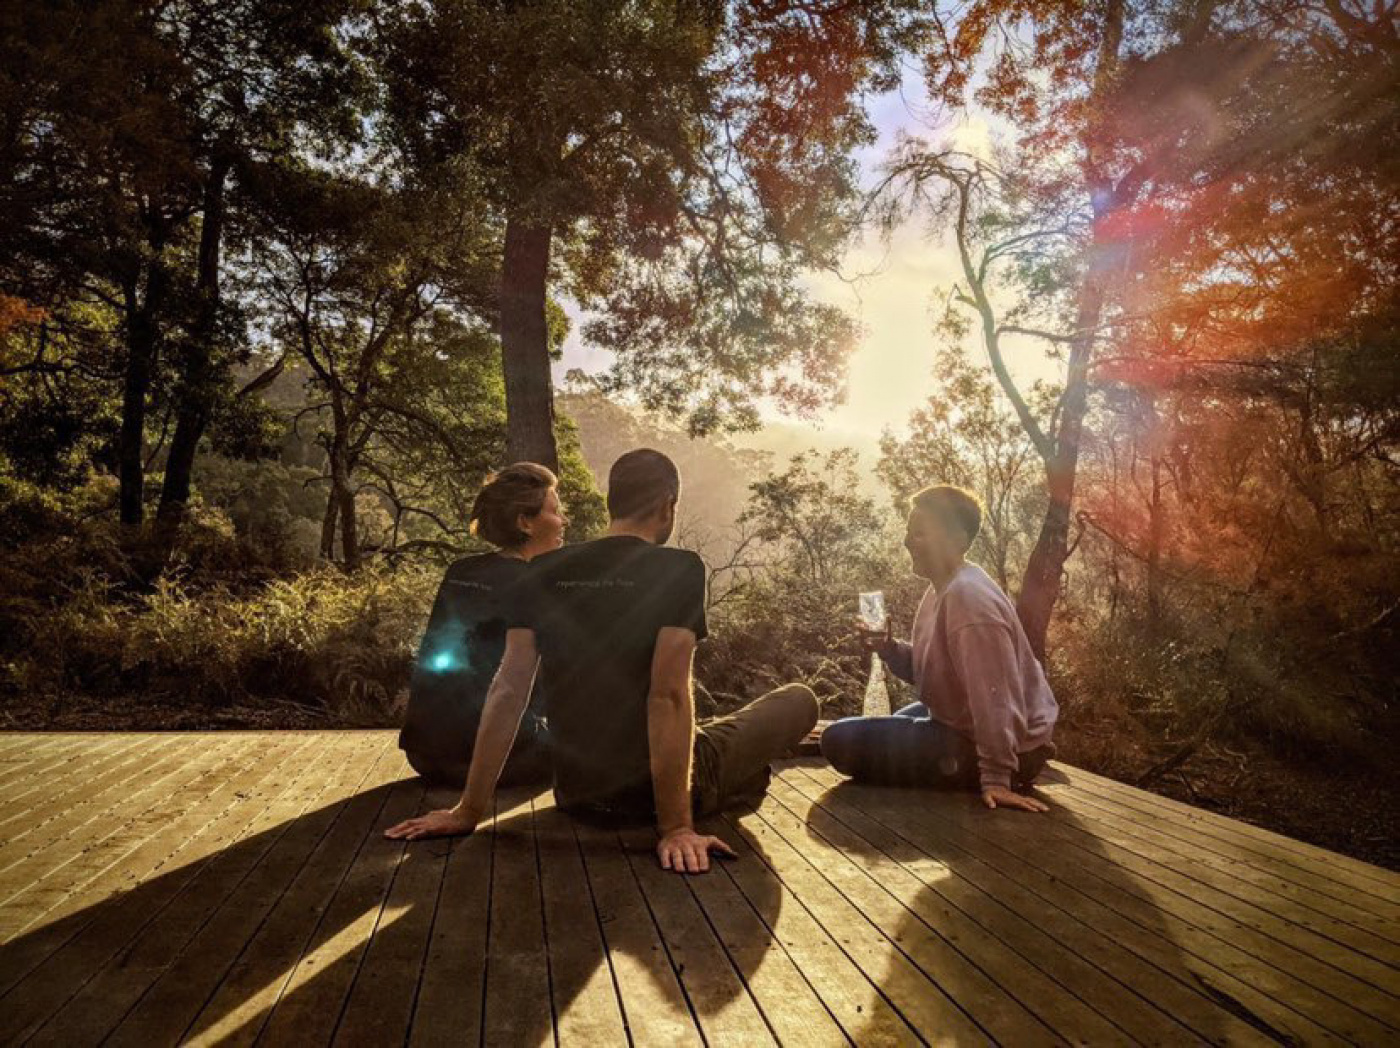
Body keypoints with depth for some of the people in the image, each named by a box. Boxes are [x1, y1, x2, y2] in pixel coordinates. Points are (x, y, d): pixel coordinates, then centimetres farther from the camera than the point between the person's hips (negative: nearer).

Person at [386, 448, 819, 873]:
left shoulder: (544, 573, -2)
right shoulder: (679, 568, -14)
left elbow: (507, 689, -6)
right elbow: (669, 695, -23)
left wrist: (468, 812, -4)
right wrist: (676, 827, -20)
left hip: (577, 796, 5)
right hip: (663, 790, -5)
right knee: (799, 699, 15)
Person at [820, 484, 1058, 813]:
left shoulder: (967, 596, -26)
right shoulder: (943, 587, 6)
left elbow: (995, 697, -29)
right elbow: (927, 669, 10)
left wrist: (996, 778, -29)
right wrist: (890, 650, -7)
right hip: (965, 723, 10)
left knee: (839, 740, -12)